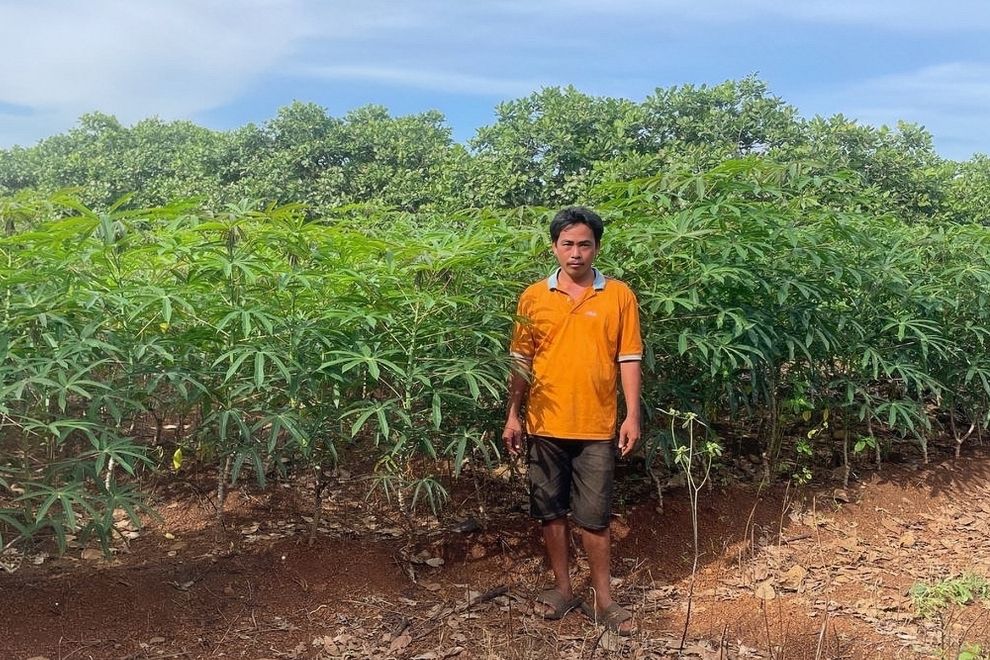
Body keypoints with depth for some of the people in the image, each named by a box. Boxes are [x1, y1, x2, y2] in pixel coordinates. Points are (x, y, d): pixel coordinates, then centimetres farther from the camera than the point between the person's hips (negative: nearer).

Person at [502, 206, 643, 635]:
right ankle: (563, 588, 28)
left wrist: (632, 415, -5)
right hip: (544, 424, 2)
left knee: (594, 515, 6)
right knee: (550, 509, 11)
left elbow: (628, 359, 0)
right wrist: (513, 415, 3)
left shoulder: (619, 295, -1)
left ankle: (602, 598, 22)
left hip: (596, 426, -1)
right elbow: (521, 361, 6)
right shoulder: (533, 297, 2)